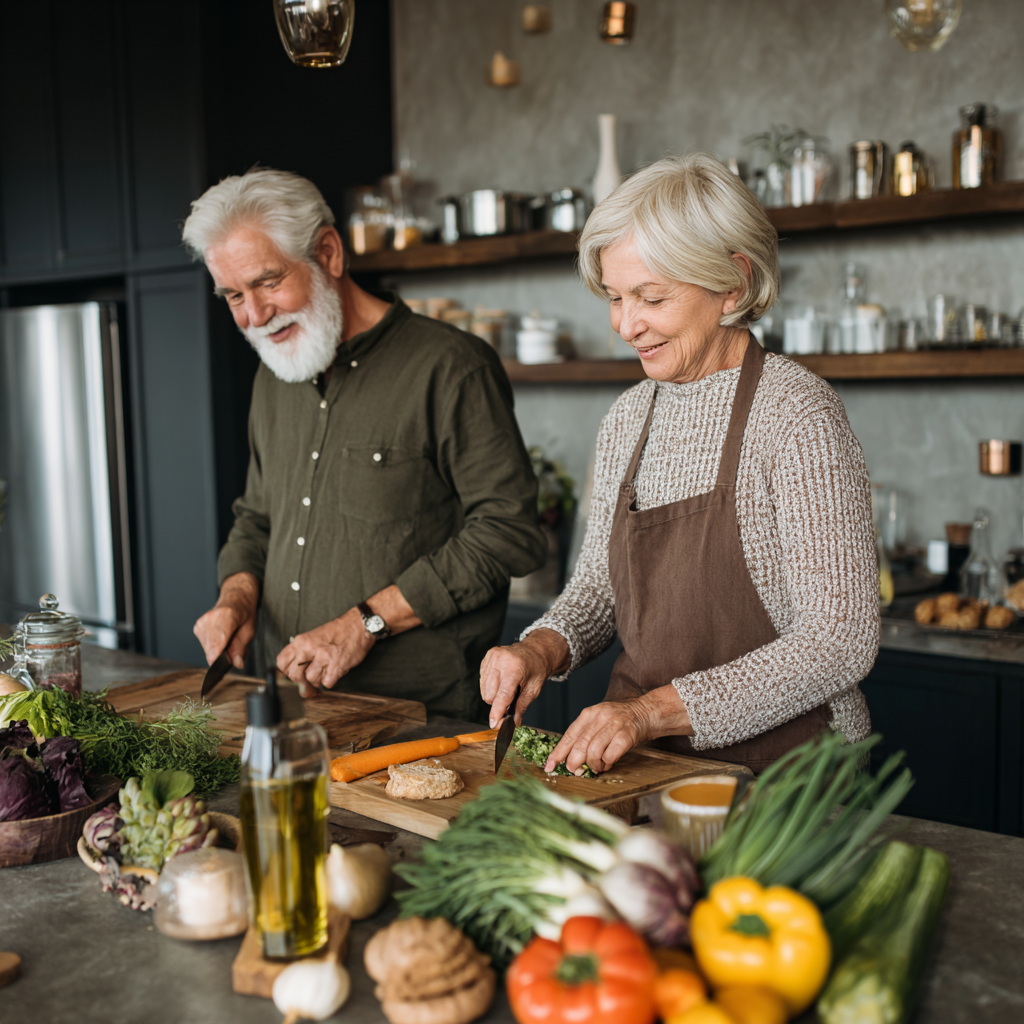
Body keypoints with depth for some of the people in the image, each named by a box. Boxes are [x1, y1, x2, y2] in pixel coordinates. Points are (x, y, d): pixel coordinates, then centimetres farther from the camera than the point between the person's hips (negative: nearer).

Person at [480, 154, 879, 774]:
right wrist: (544, 648, -1)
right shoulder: (628, 419, 10)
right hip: (644, 769, 6)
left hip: (780, 771, -6)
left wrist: (657, 709, -20)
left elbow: (841, 640, -15)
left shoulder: (795, 414, -11)